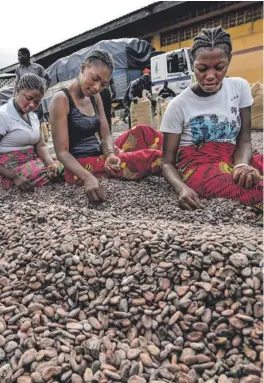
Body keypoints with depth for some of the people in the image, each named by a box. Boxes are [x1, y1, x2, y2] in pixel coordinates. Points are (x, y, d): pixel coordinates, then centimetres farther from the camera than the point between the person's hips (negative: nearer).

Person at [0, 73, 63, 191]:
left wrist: (51, 163, -17)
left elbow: (41, 146, 5)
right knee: (61, 167, -24)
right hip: (11, 171, -7)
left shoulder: (33, 117, 13)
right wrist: (15, 177, -24)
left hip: (32, 163, 7)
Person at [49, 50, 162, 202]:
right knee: (150, 156, -19)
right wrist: (87, 177, -34)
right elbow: (62, 152, -18)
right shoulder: (61, 99, -13)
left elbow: (106, 135, 4)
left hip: (99, 157, 7)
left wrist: (110, 155, -20)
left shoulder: (95, 97, 9)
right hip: (79, 166, -7)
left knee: (142, 132, -3)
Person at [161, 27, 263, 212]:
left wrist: (242, 165, -20)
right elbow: (168, 162, -6)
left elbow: (244, 140, 3)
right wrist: (182, 188, -27)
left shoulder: (240, 87, 3)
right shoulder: (179, 105, -8)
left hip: (232, 161, 6)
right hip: (197, 166, -5)